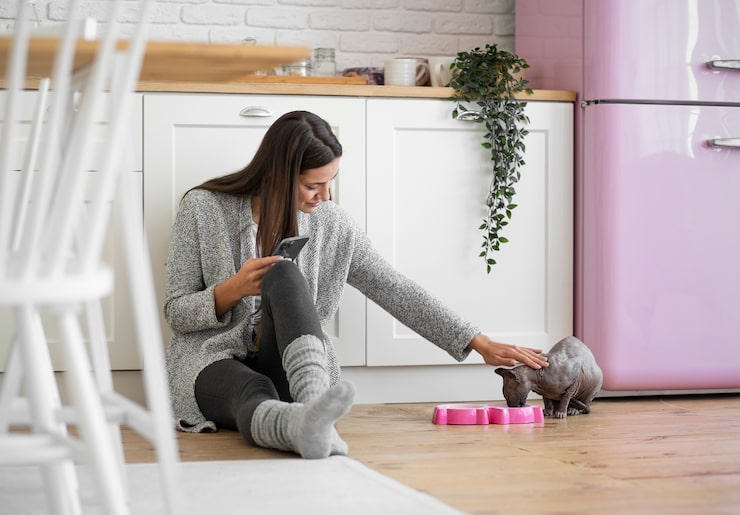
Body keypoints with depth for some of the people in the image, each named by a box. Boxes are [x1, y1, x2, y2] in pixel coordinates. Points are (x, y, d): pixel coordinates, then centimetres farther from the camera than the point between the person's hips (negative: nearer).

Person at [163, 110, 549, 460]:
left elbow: (396, 292, 8)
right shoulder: (203, 208, 0)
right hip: (214, 362, -1)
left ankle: (315, 408, -56)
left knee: (283, 273, -30)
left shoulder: (331, 225, 7)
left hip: (288, 368, 1)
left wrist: (481, 344, 4)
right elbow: (175, 313, 3)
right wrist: (233, 289, -17)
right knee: (254, 394, -39)